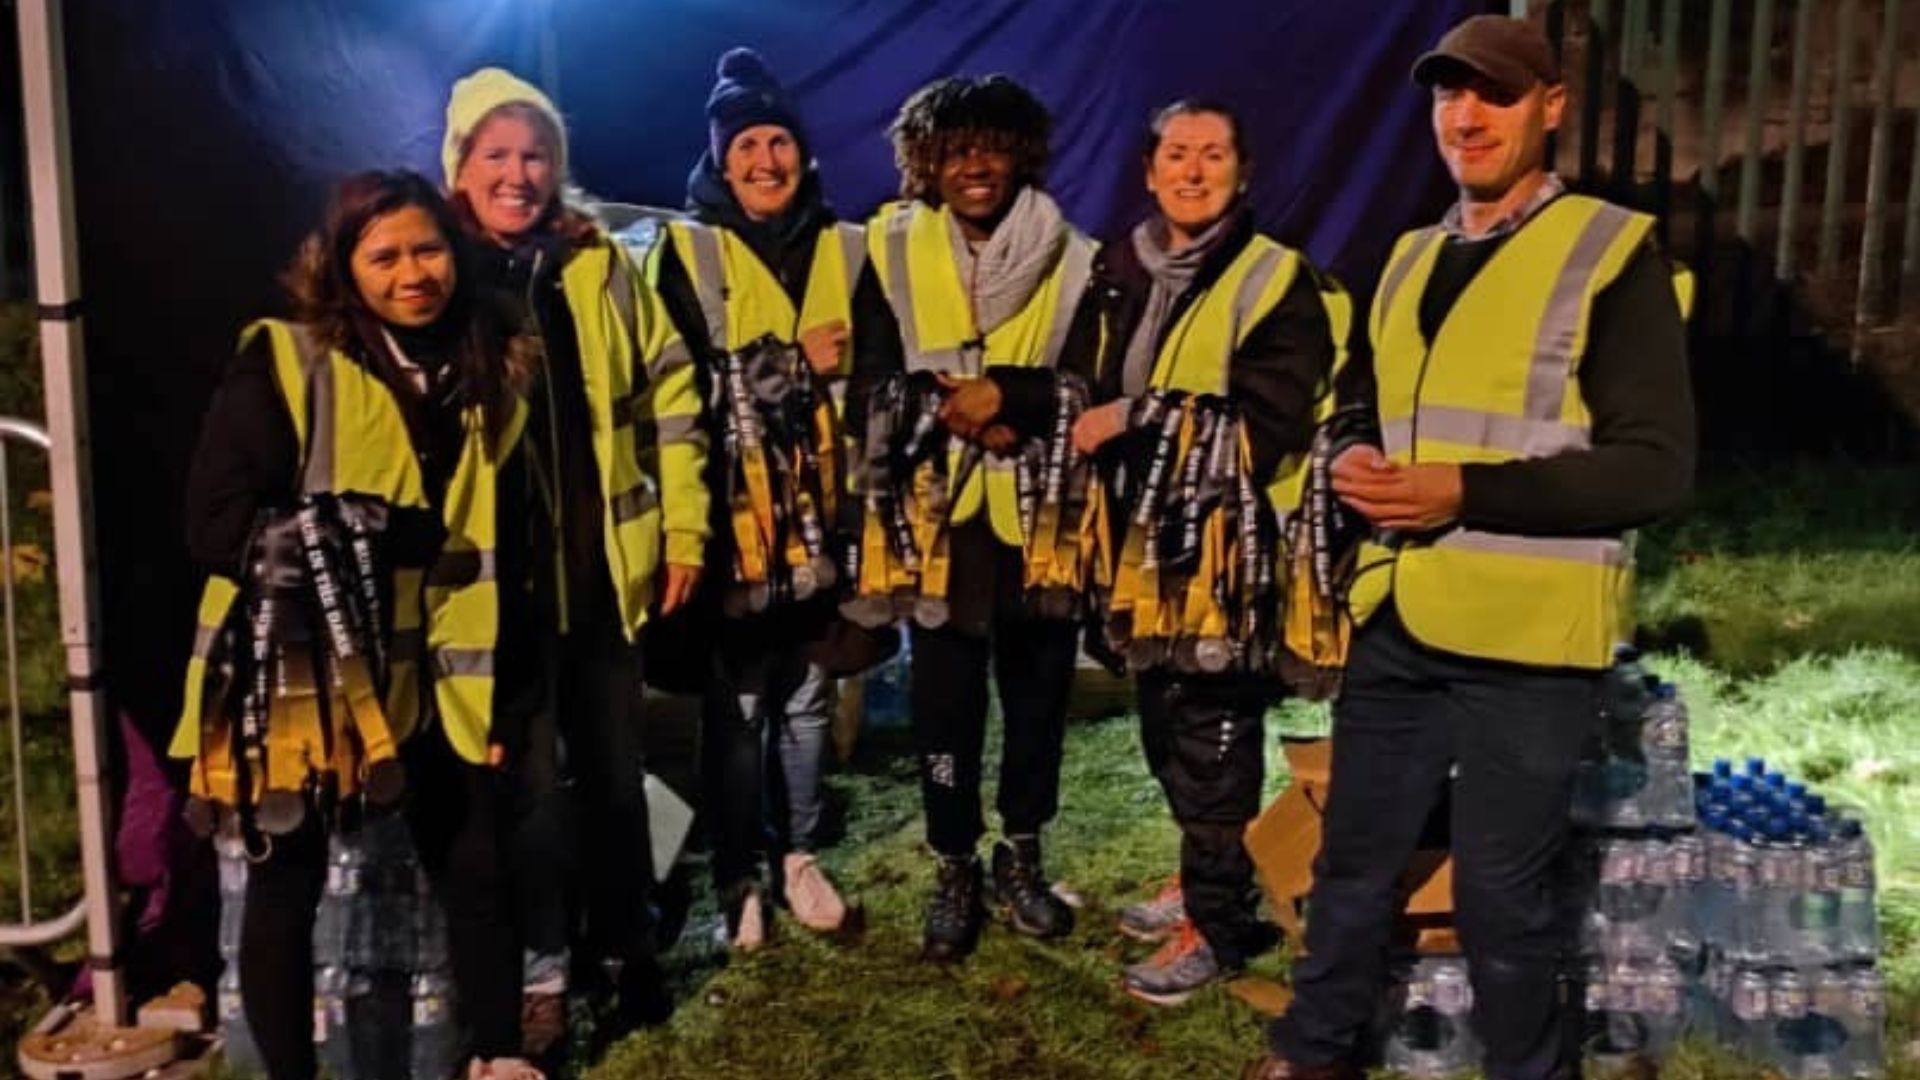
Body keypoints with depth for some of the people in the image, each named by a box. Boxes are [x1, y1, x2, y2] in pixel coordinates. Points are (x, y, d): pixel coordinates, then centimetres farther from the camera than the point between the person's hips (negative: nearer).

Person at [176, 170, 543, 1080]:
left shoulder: (489, 379, 7)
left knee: (477, 868, 9)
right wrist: (392, 536, -21)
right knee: (288, 884, 9)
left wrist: (495, 692, 9)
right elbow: (218, 524, -15)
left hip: (431, 679, 4)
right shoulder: (282, 363, -9)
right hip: (297, 679, -4)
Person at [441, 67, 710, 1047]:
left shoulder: (600, 265, 2)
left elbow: (667, 394, 6)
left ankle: (626, 946, 32)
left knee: (615, 767, 14)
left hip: (605, 560, 2)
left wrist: (682, 527, 3)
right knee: (531, 776, 4)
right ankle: (541, 967, 22)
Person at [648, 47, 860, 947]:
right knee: (736, 703, 2)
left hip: (821, 512, 3)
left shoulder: (845, 249, 11)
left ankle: (799, 855, 28)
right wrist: (799, 366, -12)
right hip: (733, 517, -3)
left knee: (807, 694, 11)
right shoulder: (686, 254, 0)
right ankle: (737, 877, 18)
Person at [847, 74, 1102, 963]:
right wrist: (952, 411, -17)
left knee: (1038, 689, 11)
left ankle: (1021, 859, 30)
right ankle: (953, 870, 23)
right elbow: (869, 392, -1)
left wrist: (1006, 395, -21)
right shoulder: (892, 248, 2)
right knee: (944, 699, 6)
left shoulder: (1069, 258, 2)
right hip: (937, 514, 0)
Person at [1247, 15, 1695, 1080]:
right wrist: (1353, 465, 0)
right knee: (1352, 862, 15)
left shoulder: (1613, 250, -5)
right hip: (1395, 621, 6)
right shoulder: (1411, 257, 14)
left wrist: (1465, 490, -19)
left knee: (1499, 893, 6)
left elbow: (1656, 466, -10)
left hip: (1522, 634, -6)